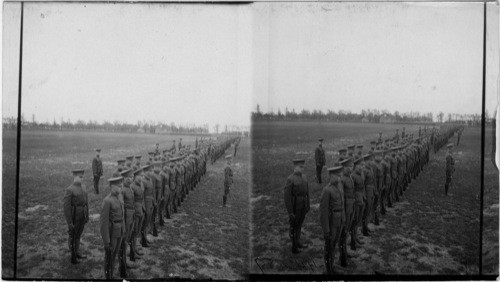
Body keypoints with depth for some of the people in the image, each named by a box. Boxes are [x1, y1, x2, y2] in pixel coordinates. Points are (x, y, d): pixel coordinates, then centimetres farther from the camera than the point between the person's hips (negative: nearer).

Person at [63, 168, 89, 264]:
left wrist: (87, 216, 14)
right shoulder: (69, 190, -20)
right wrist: (69, 223, -19)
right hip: (74, 217, -7)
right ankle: (73, 257, 21)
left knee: (78, 234, 21)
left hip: (82, 216, 7)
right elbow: (66, 207, -19)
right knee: (72, 236, 8)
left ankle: (77, 252, 37)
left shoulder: (83, 187, 3)